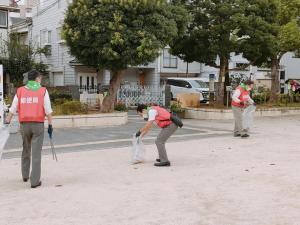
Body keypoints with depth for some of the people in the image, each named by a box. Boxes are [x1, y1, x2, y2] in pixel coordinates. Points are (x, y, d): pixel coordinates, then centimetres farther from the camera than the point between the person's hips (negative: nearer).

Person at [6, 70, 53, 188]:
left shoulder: (20, 91, 5)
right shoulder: (43, 91, -1)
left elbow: (12, 110, 3)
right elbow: (48, 110, -6)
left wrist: (7, 123, 9)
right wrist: (50, 125, -1)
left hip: (24, 124, 3)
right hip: (38, 125, -3)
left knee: (26, 150, 22)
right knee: (36, 153, -2)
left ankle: (25, 175, 31)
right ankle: (35, 181, -4)